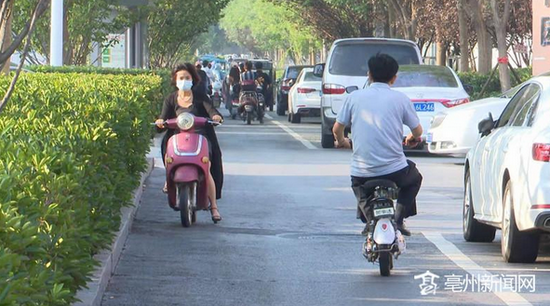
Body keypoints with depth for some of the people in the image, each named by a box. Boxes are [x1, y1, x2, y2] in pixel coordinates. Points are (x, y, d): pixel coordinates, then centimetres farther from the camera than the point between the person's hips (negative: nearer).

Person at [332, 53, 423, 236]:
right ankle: (399, 218, 12)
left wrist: (342, 142, 33)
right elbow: (417, 131, 9)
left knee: (357, 184, 36)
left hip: (362, 172, 1)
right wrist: (412, 138, 35)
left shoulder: (354, 97, 3)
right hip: (394, 171, -1)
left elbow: (337, 129, 9)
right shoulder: (400, 99, 1)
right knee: (414, 179, 31)